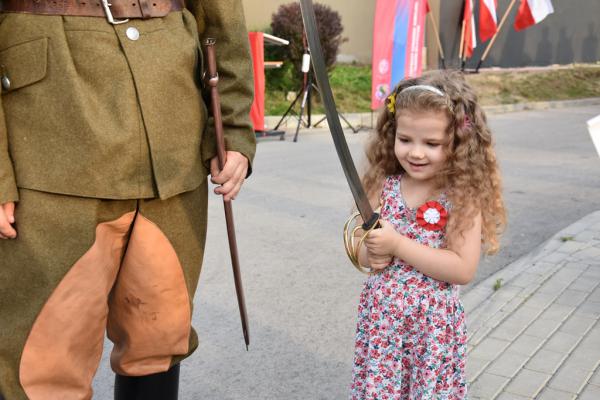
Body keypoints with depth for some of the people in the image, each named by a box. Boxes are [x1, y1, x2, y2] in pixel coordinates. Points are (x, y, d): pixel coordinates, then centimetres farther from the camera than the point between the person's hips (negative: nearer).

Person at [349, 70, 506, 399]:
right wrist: (372, 255, -19)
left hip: (433, 324, -3)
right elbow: (358, 250, 5)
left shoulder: (462, 197, -13)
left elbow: (463, 269, -19)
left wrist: (397, 244, -23)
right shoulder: (384, 185, -2)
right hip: (380, 318, 3)